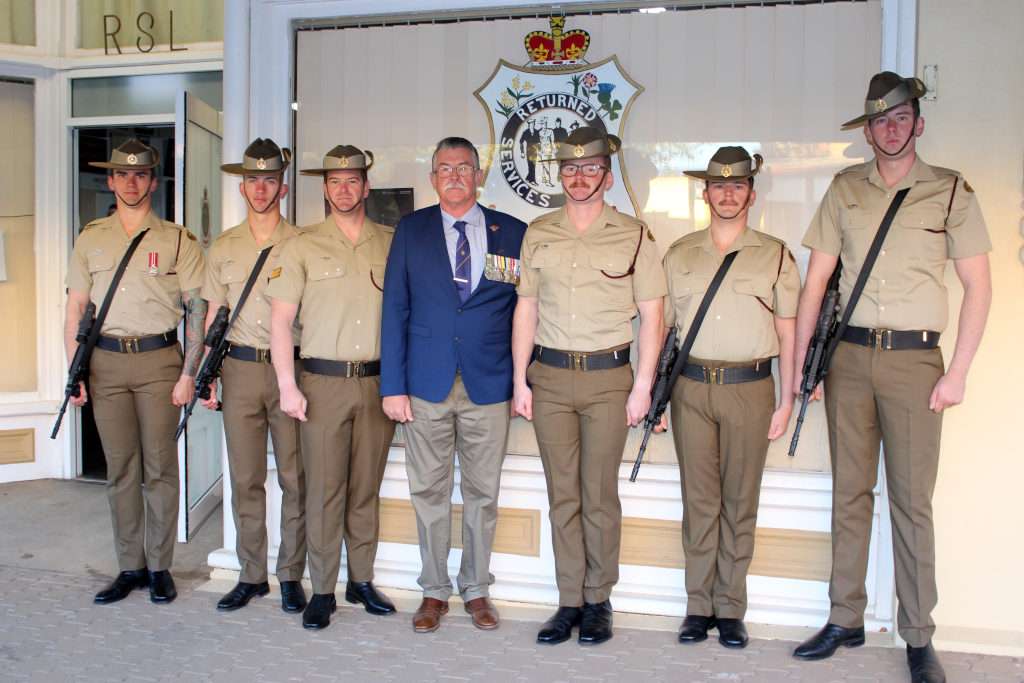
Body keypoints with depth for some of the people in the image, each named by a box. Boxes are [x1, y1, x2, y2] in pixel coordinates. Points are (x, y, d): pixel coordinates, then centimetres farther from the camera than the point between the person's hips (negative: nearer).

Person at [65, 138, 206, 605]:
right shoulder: (91, 239, 11)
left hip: (159, 360, -2)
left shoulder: (177, 240, 3)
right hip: (106, 361, 2)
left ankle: (159, 567, 12)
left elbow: (198, 309, 0)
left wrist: (189, 373, -7)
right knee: (120, 469, 7)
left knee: (159, 468, 1)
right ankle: (130, 567, 17)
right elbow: (75, 308, 10)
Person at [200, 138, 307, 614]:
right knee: (245, 478, 7)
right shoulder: (224, 248, 11)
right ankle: (251, 575, 19)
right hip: (240, 368, 3)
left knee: (294, 478, 2)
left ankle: (291, 576, 13)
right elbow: (213, 315, 13)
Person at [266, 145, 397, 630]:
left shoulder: (392, 244, 8)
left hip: (378, 383, 2)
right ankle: (322, 591, 13)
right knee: (324, 489, 2)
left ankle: (362, 580, 22)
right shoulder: (303, 247, 3)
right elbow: (280, 321, 1)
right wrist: (287, 386, -6)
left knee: (367, 487, 9)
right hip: (323, 381, -2)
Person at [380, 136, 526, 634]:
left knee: (482, 493, 9)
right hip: (427, 385, 0)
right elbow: (395, 310, 2)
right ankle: (435, 591, 23)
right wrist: (392, 385, -3)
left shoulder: (512, 234, 4)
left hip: (489, 386, 0)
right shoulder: (412, 230, 5)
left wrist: (522, 381, 0)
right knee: (430, 492, 8)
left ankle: (476, 589, 25)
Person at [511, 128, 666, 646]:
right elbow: (526, 310, 11)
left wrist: (642, 386, -5)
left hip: (608, 377, -2)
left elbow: (651, 316, 1)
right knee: (562, 495, 6)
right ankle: (569, 602, 15)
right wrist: (520, 380, 5)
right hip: (550, 376, 3)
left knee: (600, 496, 3)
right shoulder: (538, 234, 10)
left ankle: (598, 601, 16)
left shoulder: (633, 236, 2)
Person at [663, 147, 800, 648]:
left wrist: (786, 401, 1)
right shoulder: (680, 255, 10)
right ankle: (698, 606, 13)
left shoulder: (774, 255, 7)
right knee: (699, 499, 4)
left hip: (750, 388, -1)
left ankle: (730, 608, 14)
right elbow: (664, 326, 12)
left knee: (740, 501, 4)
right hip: (692, 387, 1)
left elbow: (787, 332, 6)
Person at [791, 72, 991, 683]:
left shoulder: (950, 191, 2)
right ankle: (846, 620, 21)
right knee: (850, 493, 9)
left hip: (914, 360, -2)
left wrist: (957, 374, -6)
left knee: (912, 502, 1)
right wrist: (800, 363, 4)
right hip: (849, 357, 3)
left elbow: (978, 285, 1)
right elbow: (816, 281, 8)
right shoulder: (845, 190, 8)